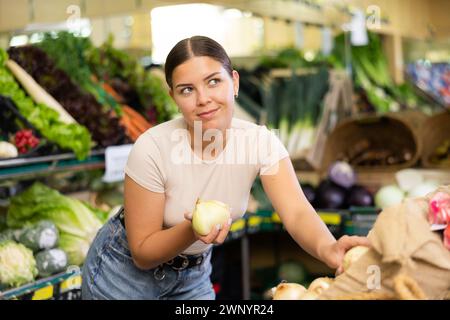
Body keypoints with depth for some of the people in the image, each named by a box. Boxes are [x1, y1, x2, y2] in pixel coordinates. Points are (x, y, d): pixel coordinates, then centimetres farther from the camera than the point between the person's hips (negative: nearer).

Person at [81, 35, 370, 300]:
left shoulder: (260, 142, -19)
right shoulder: (153, 149, -28)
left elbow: (297, 214, -32)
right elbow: (142, 253, -21)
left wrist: (327, 248, -54)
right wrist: (192, 229, -40)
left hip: (193, 275, 4)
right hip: (126, 270, -3)